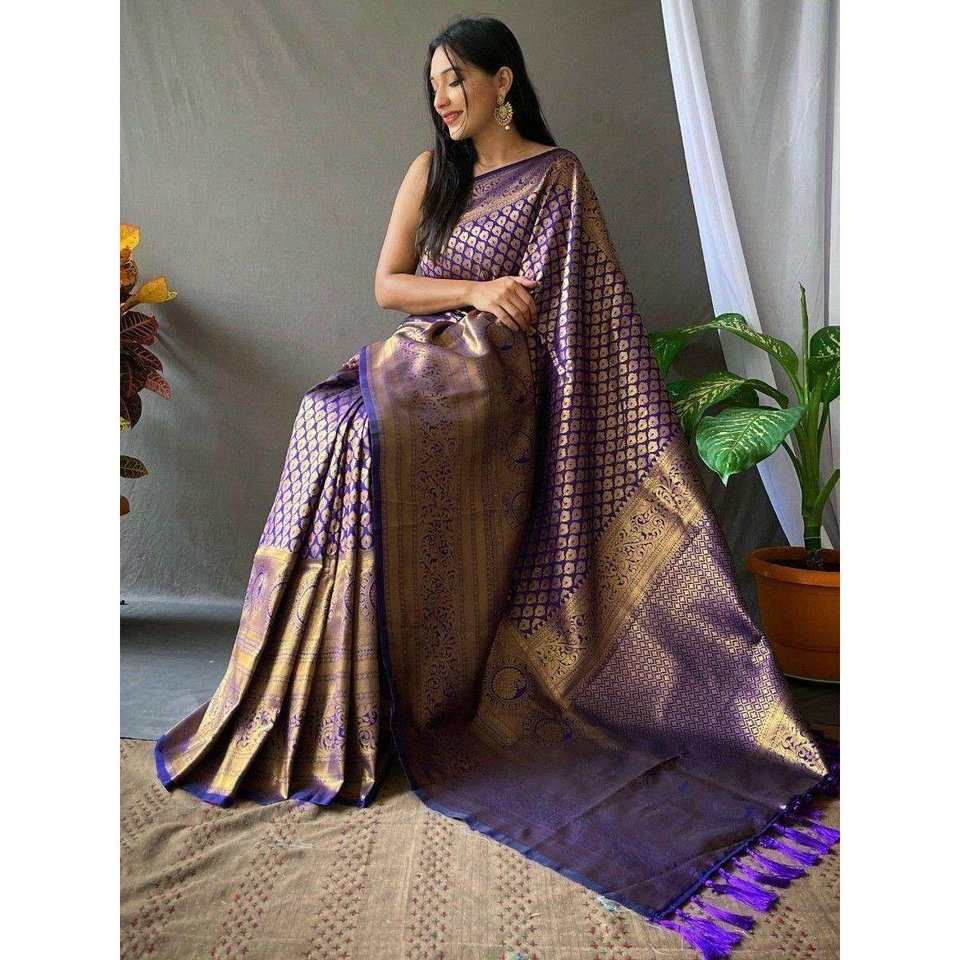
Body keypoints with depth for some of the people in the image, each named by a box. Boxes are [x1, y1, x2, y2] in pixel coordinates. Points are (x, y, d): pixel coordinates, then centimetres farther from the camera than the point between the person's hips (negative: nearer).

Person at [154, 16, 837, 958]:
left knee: (348, 427, -27)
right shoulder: (430, 172, 16)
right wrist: (476, 292, -7)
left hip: (494, 383, -5)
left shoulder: (558, 176, 4)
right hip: (426, 361, 5)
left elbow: (589, 304, -1)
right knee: (337, 418, -21)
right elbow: (387, 285, 7)